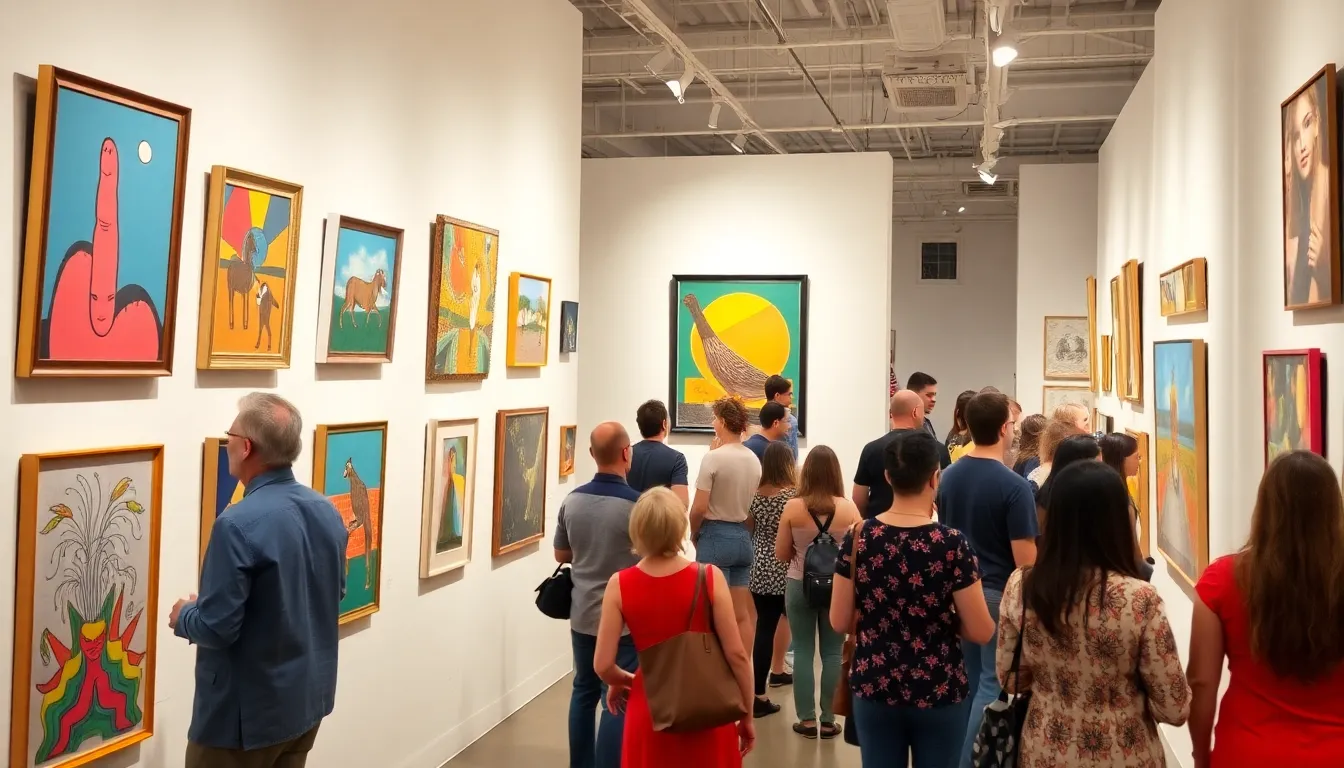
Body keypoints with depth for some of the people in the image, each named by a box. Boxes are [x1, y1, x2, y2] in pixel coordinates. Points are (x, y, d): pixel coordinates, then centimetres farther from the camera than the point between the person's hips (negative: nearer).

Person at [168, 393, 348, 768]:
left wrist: (183, 616, -2)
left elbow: (217, 627, -22)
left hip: (247, 712, -7)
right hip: (310, 699, 7)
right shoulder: (328, 512, 0)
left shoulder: (239, 524, -24)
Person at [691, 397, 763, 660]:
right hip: (743, 536, 6)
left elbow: (699, 507, -15)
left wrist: (694, 534, 2)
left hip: (716, 536, -6)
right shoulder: (754, 460, 6)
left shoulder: (713, 458, -15)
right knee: (742, 614, 11)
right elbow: (752, 502, 10)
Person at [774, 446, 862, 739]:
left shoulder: (793, 508, -10)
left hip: (800, 586, 0)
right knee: (832, 653, 9)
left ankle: (807, 719, 12)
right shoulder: (849, 509, -9)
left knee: (803, 651, 8)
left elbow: (781, 554, -3)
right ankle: (828, 721, 13)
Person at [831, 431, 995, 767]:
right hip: (939, 691, -2)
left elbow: (840, 622, -2)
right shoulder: (952, 543, -16)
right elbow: (981, 632, -12)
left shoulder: (858, 538, -7)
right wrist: (943, 618, 7)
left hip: (874, 687, 3)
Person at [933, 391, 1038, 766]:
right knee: (992, 686, 3)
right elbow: (1025, 558, -17)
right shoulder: (1013, 486, -17)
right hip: (999, 594, -6)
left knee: (967, 682, 16)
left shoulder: (948, 477, 2)